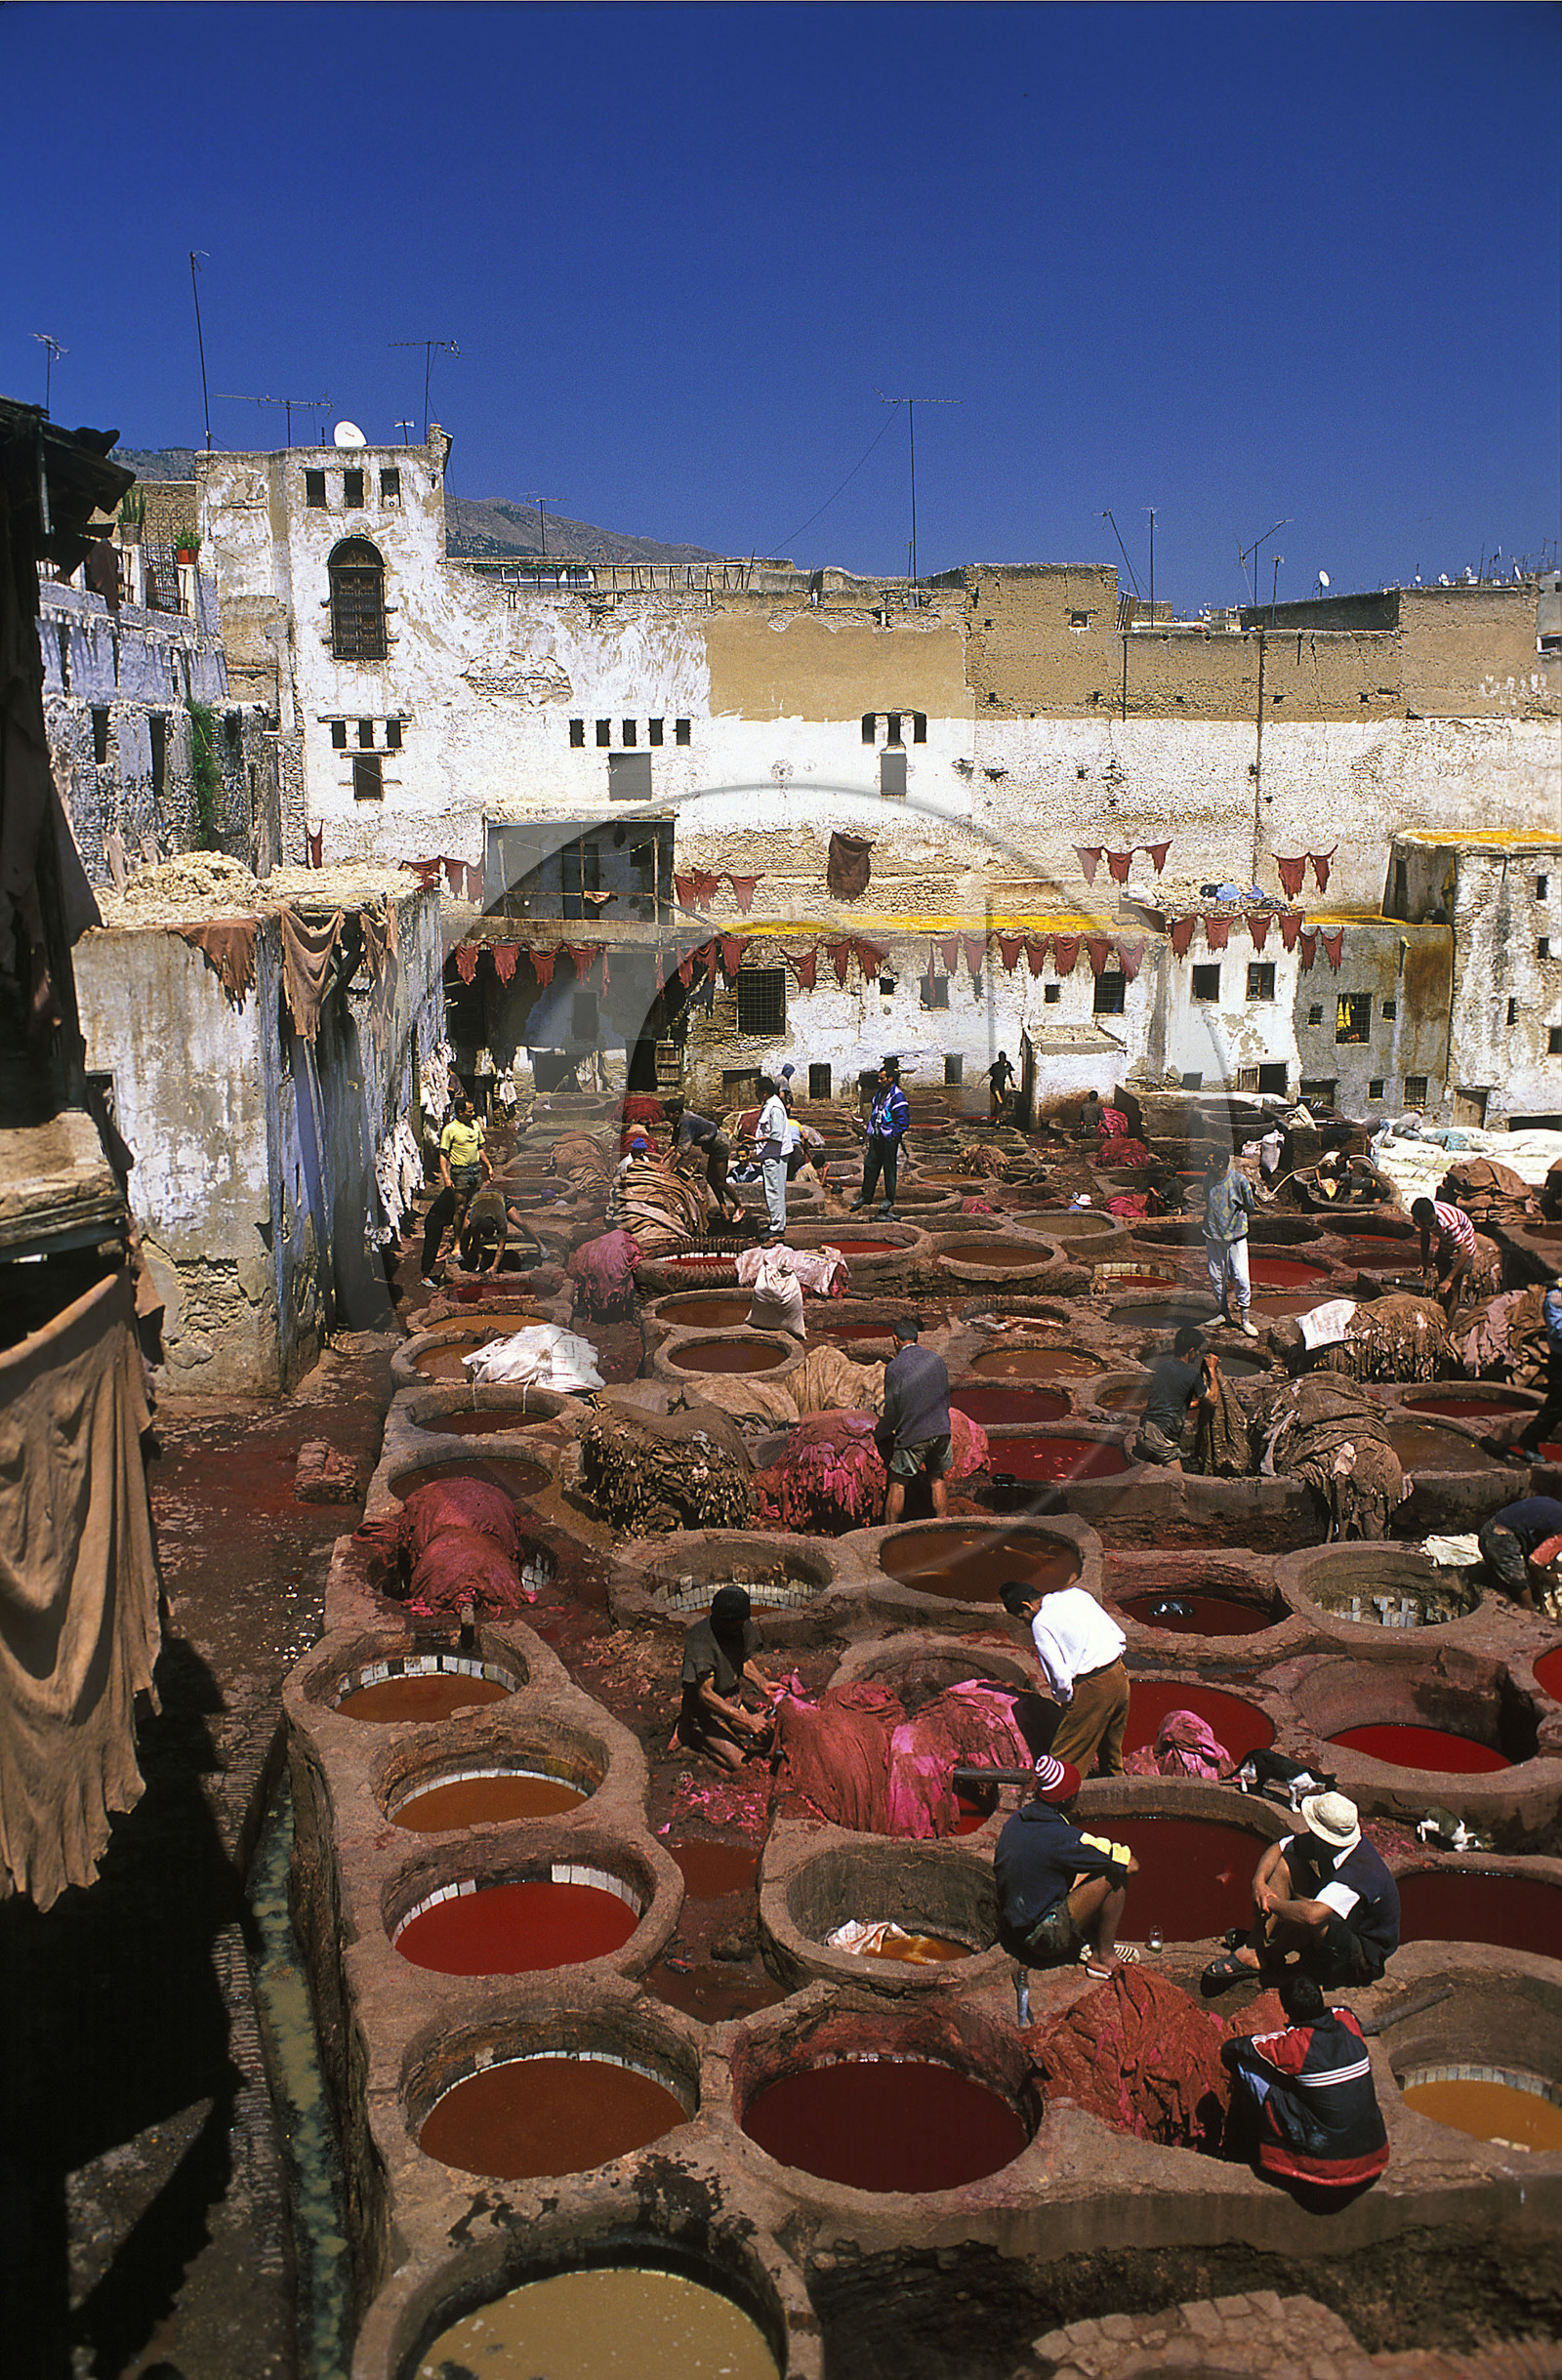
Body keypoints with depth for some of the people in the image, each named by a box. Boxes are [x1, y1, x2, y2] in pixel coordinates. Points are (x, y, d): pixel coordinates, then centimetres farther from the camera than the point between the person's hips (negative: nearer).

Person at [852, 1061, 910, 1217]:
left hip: (889, 1139, -8)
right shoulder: (879, 1093, 11)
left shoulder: (898, 1096, -14)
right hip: (876, 1138, 8)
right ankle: (866, 1196, 17)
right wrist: (871, 1131, 15)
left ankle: (889, 1200, 13)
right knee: (870, 1165, 8)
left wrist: (892, 1135, -15)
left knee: (890, 1169, 2)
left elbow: (903, 1120, -16)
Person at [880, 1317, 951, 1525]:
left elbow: (892, 1408, -8)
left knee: (898, 1484, 4)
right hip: (940, 1429, 5)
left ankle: (889, 1529, 9)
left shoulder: (894, 1368, -11)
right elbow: (945, 1397, 13)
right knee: (937, 1479, 17)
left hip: (912, 1434, -5)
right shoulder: (936, 1359, 5)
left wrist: (886, 1431, 9)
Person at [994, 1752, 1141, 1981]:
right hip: (1046, 1939, -8)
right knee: (1115, 1876, -10)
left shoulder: (1016, 1820, 0)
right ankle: (1103, 1958, 4)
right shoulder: (1060, 1837, -25)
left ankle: (1091, 1945, 17)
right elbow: (1132, 1865, -20)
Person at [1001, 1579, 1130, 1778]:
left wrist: (1065, 1700, 2)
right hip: (1120, 1675, 8)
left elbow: (1060, 1674, -15)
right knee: (1112, 1754, 25)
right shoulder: (1077, 1594, 11)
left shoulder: (1040, 1623, -9)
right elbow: (1120, 1637, 14)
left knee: (1065, 1758, 1)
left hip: (1091, 1688, -8)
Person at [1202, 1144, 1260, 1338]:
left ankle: (1244, 1320, 4)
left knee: (1241, 1278, -6)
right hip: (1213, 1236, 4)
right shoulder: (1208, 1179, 2)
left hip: (1235, 1237, -4)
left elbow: (1250, 1208, 0)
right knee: (1216, 1278, 7)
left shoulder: (1239, 1180, -12)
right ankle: (1225, 1315, 22)